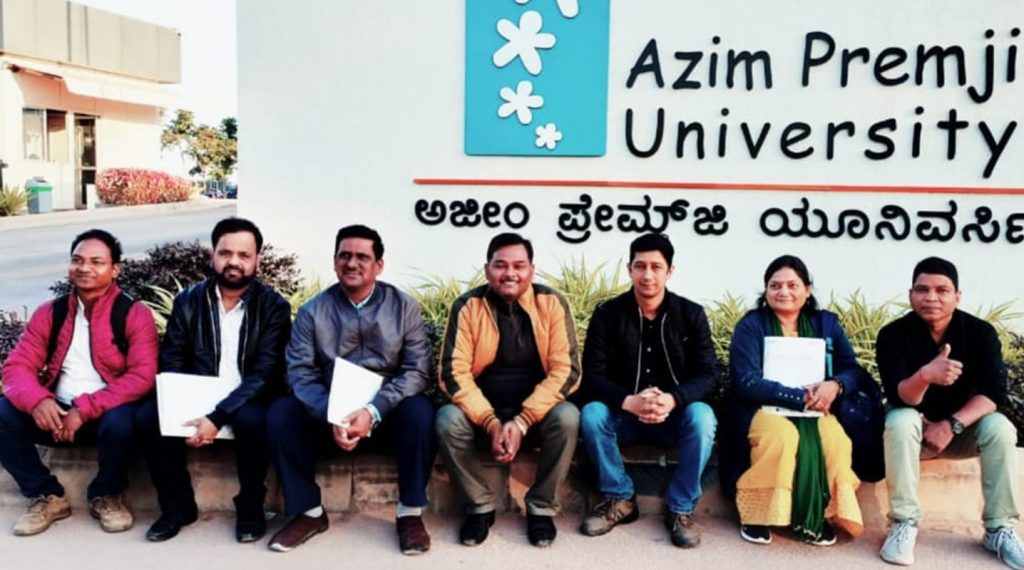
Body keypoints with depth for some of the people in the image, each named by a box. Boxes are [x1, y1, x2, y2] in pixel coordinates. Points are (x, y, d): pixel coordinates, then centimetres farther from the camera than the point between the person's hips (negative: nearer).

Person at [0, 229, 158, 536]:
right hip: (56, 413, 4)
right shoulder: (49, 313, 7)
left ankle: (105, 496, -3)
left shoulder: (134, 314, -6)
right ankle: (47, 496, 0)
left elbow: (142, 376, -15)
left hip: (106, 415, -4)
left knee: (121, 423, -36)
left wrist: (85, 410, -24)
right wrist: (37, 400, -22)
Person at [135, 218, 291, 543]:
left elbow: (265, 373, -15)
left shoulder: (274, 306, -6)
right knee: (147, 416, -23)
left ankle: (250, 507, -10)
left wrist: (218, 417, -27)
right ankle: (178, 504, -3)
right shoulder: (188, 301, 4)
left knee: (253, 419, -35)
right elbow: (171, 363, 1)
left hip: (247, 403, -3)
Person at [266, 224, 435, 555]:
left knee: (419, 411, -32)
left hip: (387, 415, -1)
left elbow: (416, 370, -10)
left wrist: (373, 412, -25)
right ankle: (308, 511, -8)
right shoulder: (313, 311, 0)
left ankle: (411, 513, -15)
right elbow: (300, 373, -8)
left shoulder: (404, 308, -2)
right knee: (280, 413, -23)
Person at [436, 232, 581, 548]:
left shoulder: (552, 303, -8)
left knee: (567, 417, -30)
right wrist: (491, 423, -24)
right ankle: (480, 505, -6)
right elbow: (454, 372, -12)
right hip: (483, 411, 0)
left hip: (537, 412, 0)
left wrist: (522, 422, -23)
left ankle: (541, 507, -8)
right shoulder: (468, 305, -8)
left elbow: (566, 369, -13)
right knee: (448, 420, -28)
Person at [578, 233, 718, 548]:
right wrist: (629, 402, -32)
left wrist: (672, 400, -31)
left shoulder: (691, 314, -5)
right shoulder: (608, 314, -8)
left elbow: (708, 374, -11)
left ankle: (681, 508, -13)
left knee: (702, 417, -31)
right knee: (591, 414, -29)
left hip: (674, 415, 0)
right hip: (624, 413, 0)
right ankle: (619, 498, -7)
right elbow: (592, 376, -12)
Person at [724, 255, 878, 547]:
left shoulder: (827, 323, 10)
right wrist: (800, 396, -20)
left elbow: (854, 370, 4)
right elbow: (746, 383, -12)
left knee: (835, 439, -30)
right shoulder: (750, 325, -2)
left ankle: (822, 515, -8)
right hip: (763, 409, -3)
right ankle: (757, 515, -17)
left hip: (815, 412, 3)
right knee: (781, 434, -36)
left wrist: (835, 386, -20)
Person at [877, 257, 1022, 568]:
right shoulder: (893, 334, -18)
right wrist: (925, 375, -49)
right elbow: (900, 398, -27)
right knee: (900, 420, -33)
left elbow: (994, 391, -17)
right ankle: (904, 524, -25)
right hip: (915, 427, -2)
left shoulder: (980, 332, -11)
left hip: (962, 429, 2)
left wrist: (953, 424, -30)